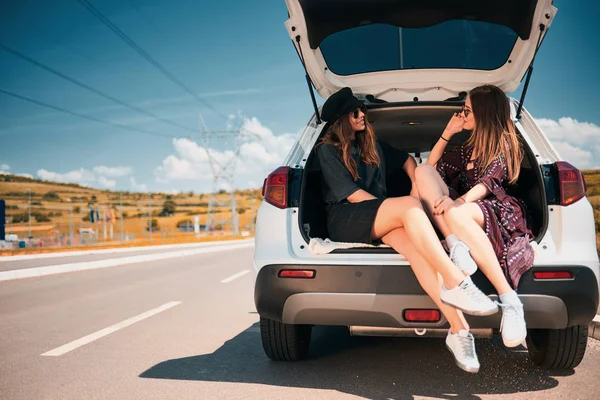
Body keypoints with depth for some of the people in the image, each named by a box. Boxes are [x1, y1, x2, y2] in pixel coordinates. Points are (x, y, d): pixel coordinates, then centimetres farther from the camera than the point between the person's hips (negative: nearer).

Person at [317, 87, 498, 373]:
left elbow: (407, 161, 32)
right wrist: (402, 208, -9)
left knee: (412, 241, -33)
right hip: (344, 221, -4)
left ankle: (457, 328, -45)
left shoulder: (372, 146, 23)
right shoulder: (328, 150, 4)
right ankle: (456, 283, -44)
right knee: (409, 207, -33)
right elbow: (351, 193, -6)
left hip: (380, 222, 4)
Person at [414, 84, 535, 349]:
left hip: (498, 213, -6)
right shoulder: (467, 149, 28)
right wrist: (448, 133, 20)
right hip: (465, 208, 6)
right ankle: (455, 244, -40)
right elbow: (432, 168, 26)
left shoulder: (504, 143, 6)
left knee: (455, 214, -41)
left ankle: (509, 300, -44)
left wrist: (460, 201, -31)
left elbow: (489, 181, -12)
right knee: (423, 170, -15)